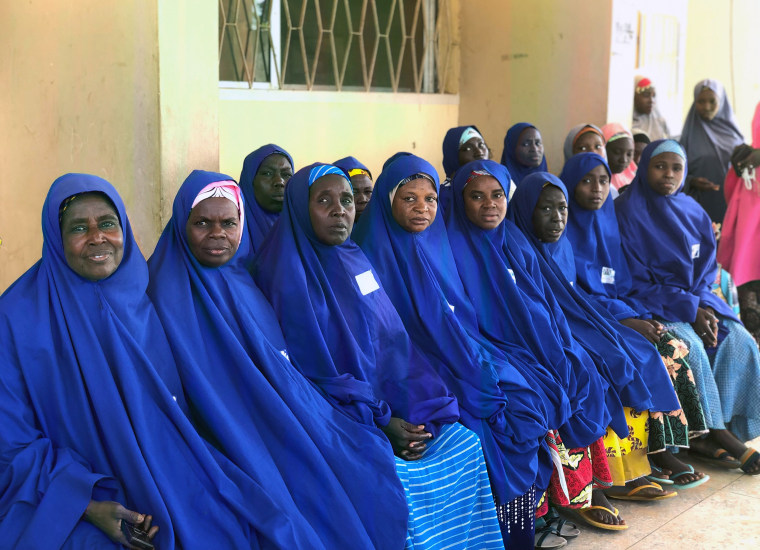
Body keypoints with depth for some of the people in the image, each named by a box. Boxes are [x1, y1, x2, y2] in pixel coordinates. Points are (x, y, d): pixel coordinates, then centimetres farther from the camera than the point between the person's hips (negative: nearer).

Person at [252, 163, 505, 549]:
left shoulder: (356, 261, 9)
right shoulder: (289, 274, -12)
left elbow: (393, 345, 9)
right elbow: (310, 371, -16)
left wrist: (416, 413, -7)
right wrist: (379, 424, -19)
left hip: (389, 406, 7)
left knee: (463, 444, -6)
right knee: (396, 477, -27)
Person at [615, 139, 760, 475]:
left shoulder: (693, 213, 9)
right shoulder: (628, 212, -9)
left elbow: (706, 268, 12)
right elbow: (633, 281, -12)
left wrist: (702, 305, -10)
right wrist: (687, 309, -18)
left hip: (695, 299, 6)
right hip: (648, 305, -6)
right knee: (690, 345, -30)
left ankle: (709, 436, -14)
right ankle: (717, 432, -16)